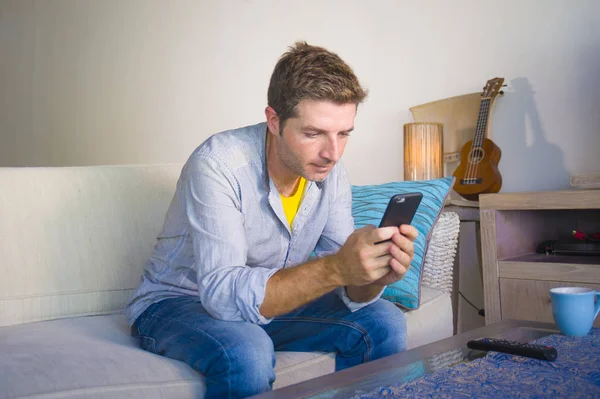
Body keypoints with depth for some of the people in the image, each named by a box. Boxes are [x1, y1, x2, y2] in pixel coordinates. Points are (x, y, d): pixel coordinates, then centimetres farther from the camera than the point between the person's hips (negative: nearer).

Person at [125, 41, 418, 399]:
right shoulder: (217, 164, -28)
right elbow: (222, 293, -36)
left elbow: (350, 293, -10)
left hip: (267, 302, 6)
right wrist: (335, 268, -47)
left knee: (384, 322, -10)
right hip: (177, 304, -5)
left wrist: (377, 273, -35)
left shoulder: (330, 171, -9)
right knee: (246, 352, -37)